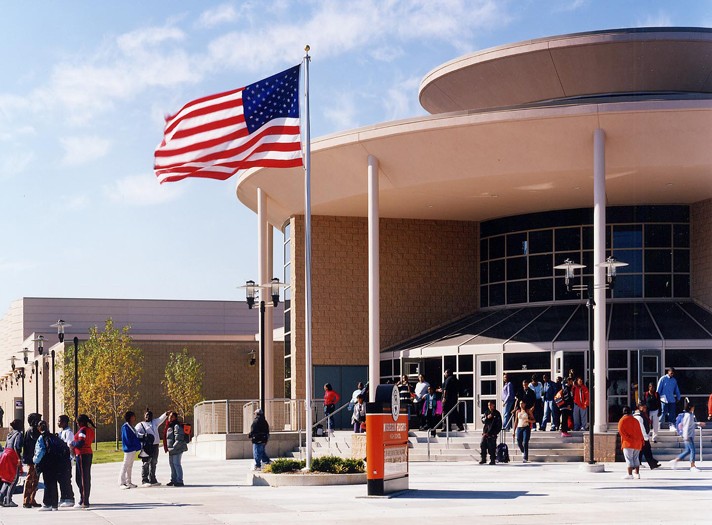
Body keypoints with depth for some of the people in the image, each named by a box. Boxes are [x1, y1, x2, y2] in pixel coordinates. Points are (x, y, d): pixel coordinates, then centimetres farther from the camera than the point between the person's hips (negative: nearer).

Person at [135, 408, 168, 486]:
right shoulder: (141, 425, 1)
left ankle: (152, 480, 21)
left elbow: (160, 419, 2)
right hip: (147, 447, -6)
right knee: (146, 463, -7)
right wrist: (143, 436, -25)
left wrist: (165, 414, -17)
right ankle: (144, 481, -5)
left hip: (155, 445, 6)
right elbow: (135, 432, -10)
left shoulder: (154, 422, 17)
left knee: (153, 463, 13)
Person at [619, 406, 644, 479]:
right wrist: (641, 441, 11)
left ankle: (630, 474, -10)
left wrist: (627, 438, -13)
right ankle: (637, 474, 11)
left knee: (629, 459, -6)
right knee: (636, 459, 12)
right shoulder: (635, 420, 14)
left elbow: (621, 430, -15)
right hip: (637, 443, 5)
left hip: (628, 443, -5)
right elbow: (639, 432, 12)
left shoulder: (623, 420, -2)